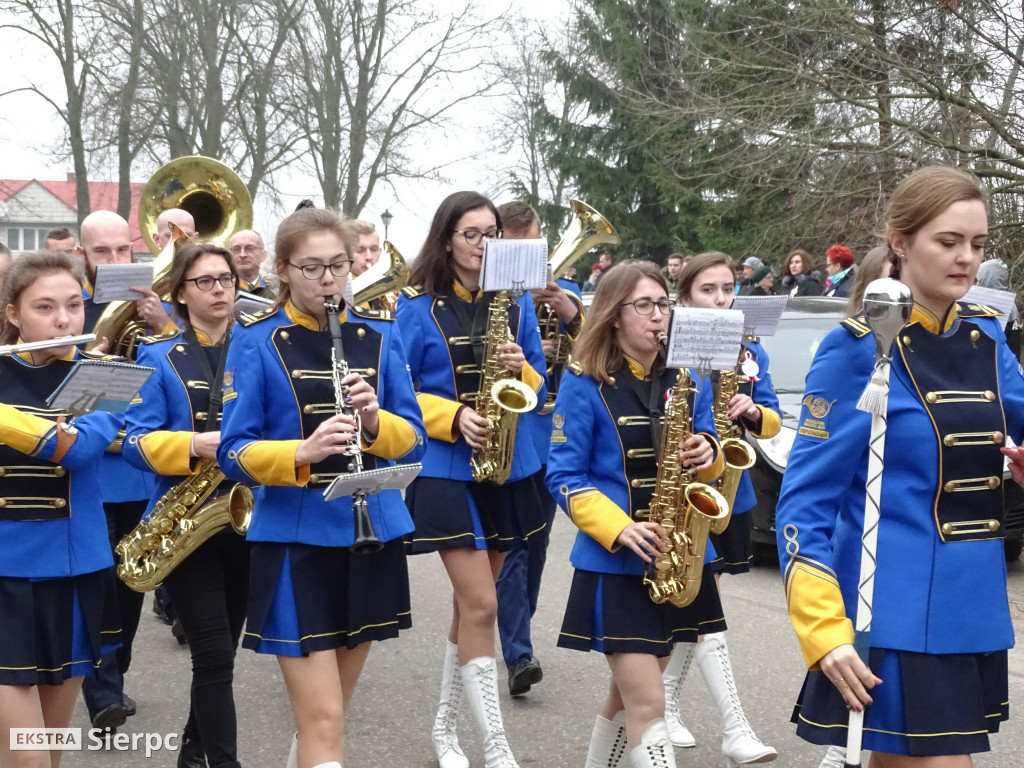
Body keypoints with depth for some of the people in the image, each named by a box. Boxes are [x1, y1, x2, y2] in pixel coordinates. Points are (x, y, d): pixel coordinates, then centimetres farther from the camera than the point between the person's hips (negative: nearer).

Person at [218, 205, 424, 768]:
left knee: (329, 710, 18)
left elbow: (413, 439, 3)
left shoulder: (379, 332, 5)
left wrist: (376, 422, -19)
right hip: (294, 539, -4)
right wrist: (303, 452, -27)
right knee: (323, 721, -7)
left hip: (372, 532, 4)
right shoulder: (257, 338, -5)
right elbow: (233, 451, -9)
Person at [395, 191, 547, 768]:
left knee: (474, 602, 13)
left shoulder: (517, 302, 6)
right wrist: (453, 416, -19)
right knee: (481, 605, -11)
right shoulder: (418, 305, -4)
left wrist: (522, 371, -14)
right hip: (447, 467, -4)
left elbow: (539, 390, 8)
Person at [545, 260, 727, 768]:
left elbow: (706, 458, 12)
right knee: (648, 706, -8)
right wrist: (620, 529, -22)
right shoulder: (584, 384, -7)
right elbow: (564, 477, -8)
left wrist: (707, 453, -12)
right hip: (615, 562, -5)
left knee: (633, 691, 18)